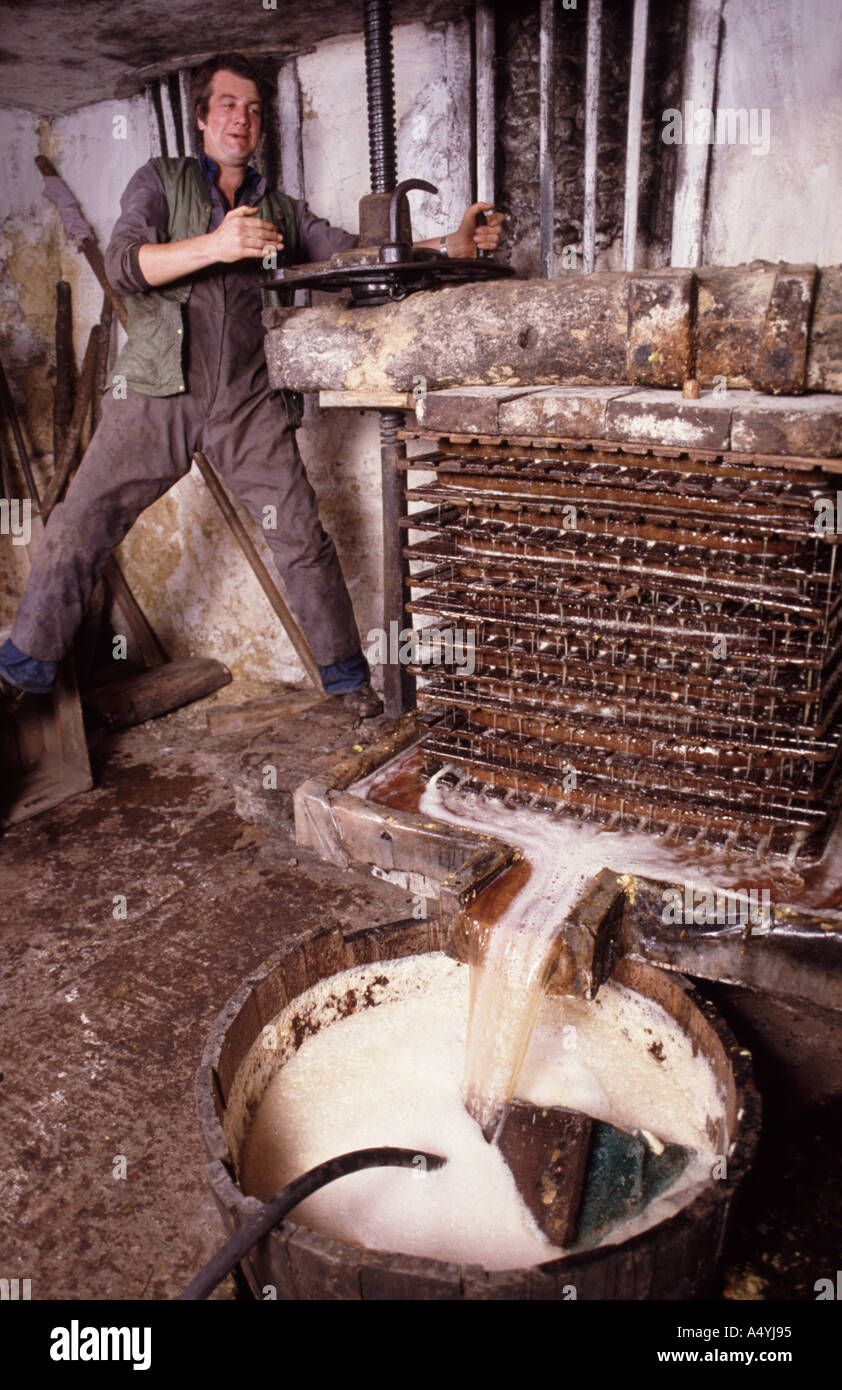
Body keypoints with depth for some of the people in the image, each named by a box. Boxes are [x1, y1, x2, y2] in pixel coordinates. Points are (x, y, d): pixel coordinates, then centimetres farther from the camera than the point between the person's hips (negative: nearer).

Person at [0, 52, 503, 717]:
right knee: (80, 524, -4)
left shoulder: (282, 210, 20)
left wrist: (451, 245, 0)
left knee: (303, 537, -5)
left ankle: (347, 674, 8)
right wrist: (215, 245, -20)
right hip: (158, 390, -1)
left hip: (250, 401, 2)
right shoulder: (161, 180, 12)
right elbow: (123, 262, -4)